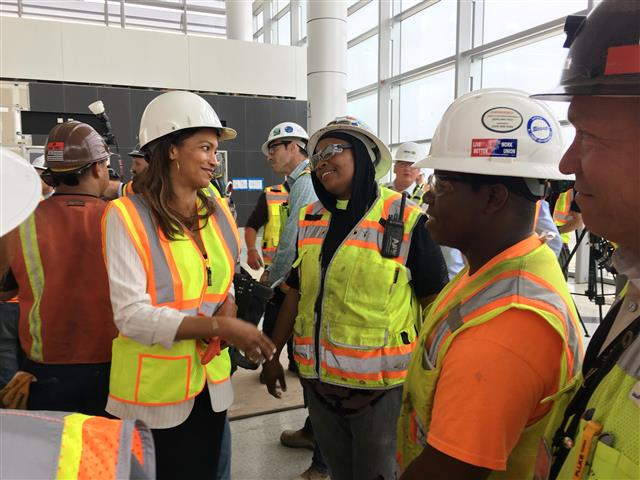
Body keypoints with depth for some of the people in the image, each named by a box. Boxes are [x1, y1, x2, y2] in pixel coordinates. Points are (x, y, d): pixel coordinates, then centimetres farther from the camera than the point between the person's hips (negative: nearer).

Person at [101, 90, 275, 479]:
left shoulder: (217, 211, 1)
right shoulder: (127, 217, -16)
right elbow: (131, 315, -21)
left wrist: (229, 305, -8)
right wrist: (218, 326, -27)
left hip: (211, 384, 5)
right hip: (153, 393, -5)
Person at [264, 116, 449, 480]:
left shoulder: (406, 220, -13)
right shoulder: (310, 220, 2)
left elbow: (435, 303, -9)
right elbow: (297, 294, 9)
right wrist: (273, 355, 13)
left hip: (381, 385, -4)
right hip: (319, 379, 5)